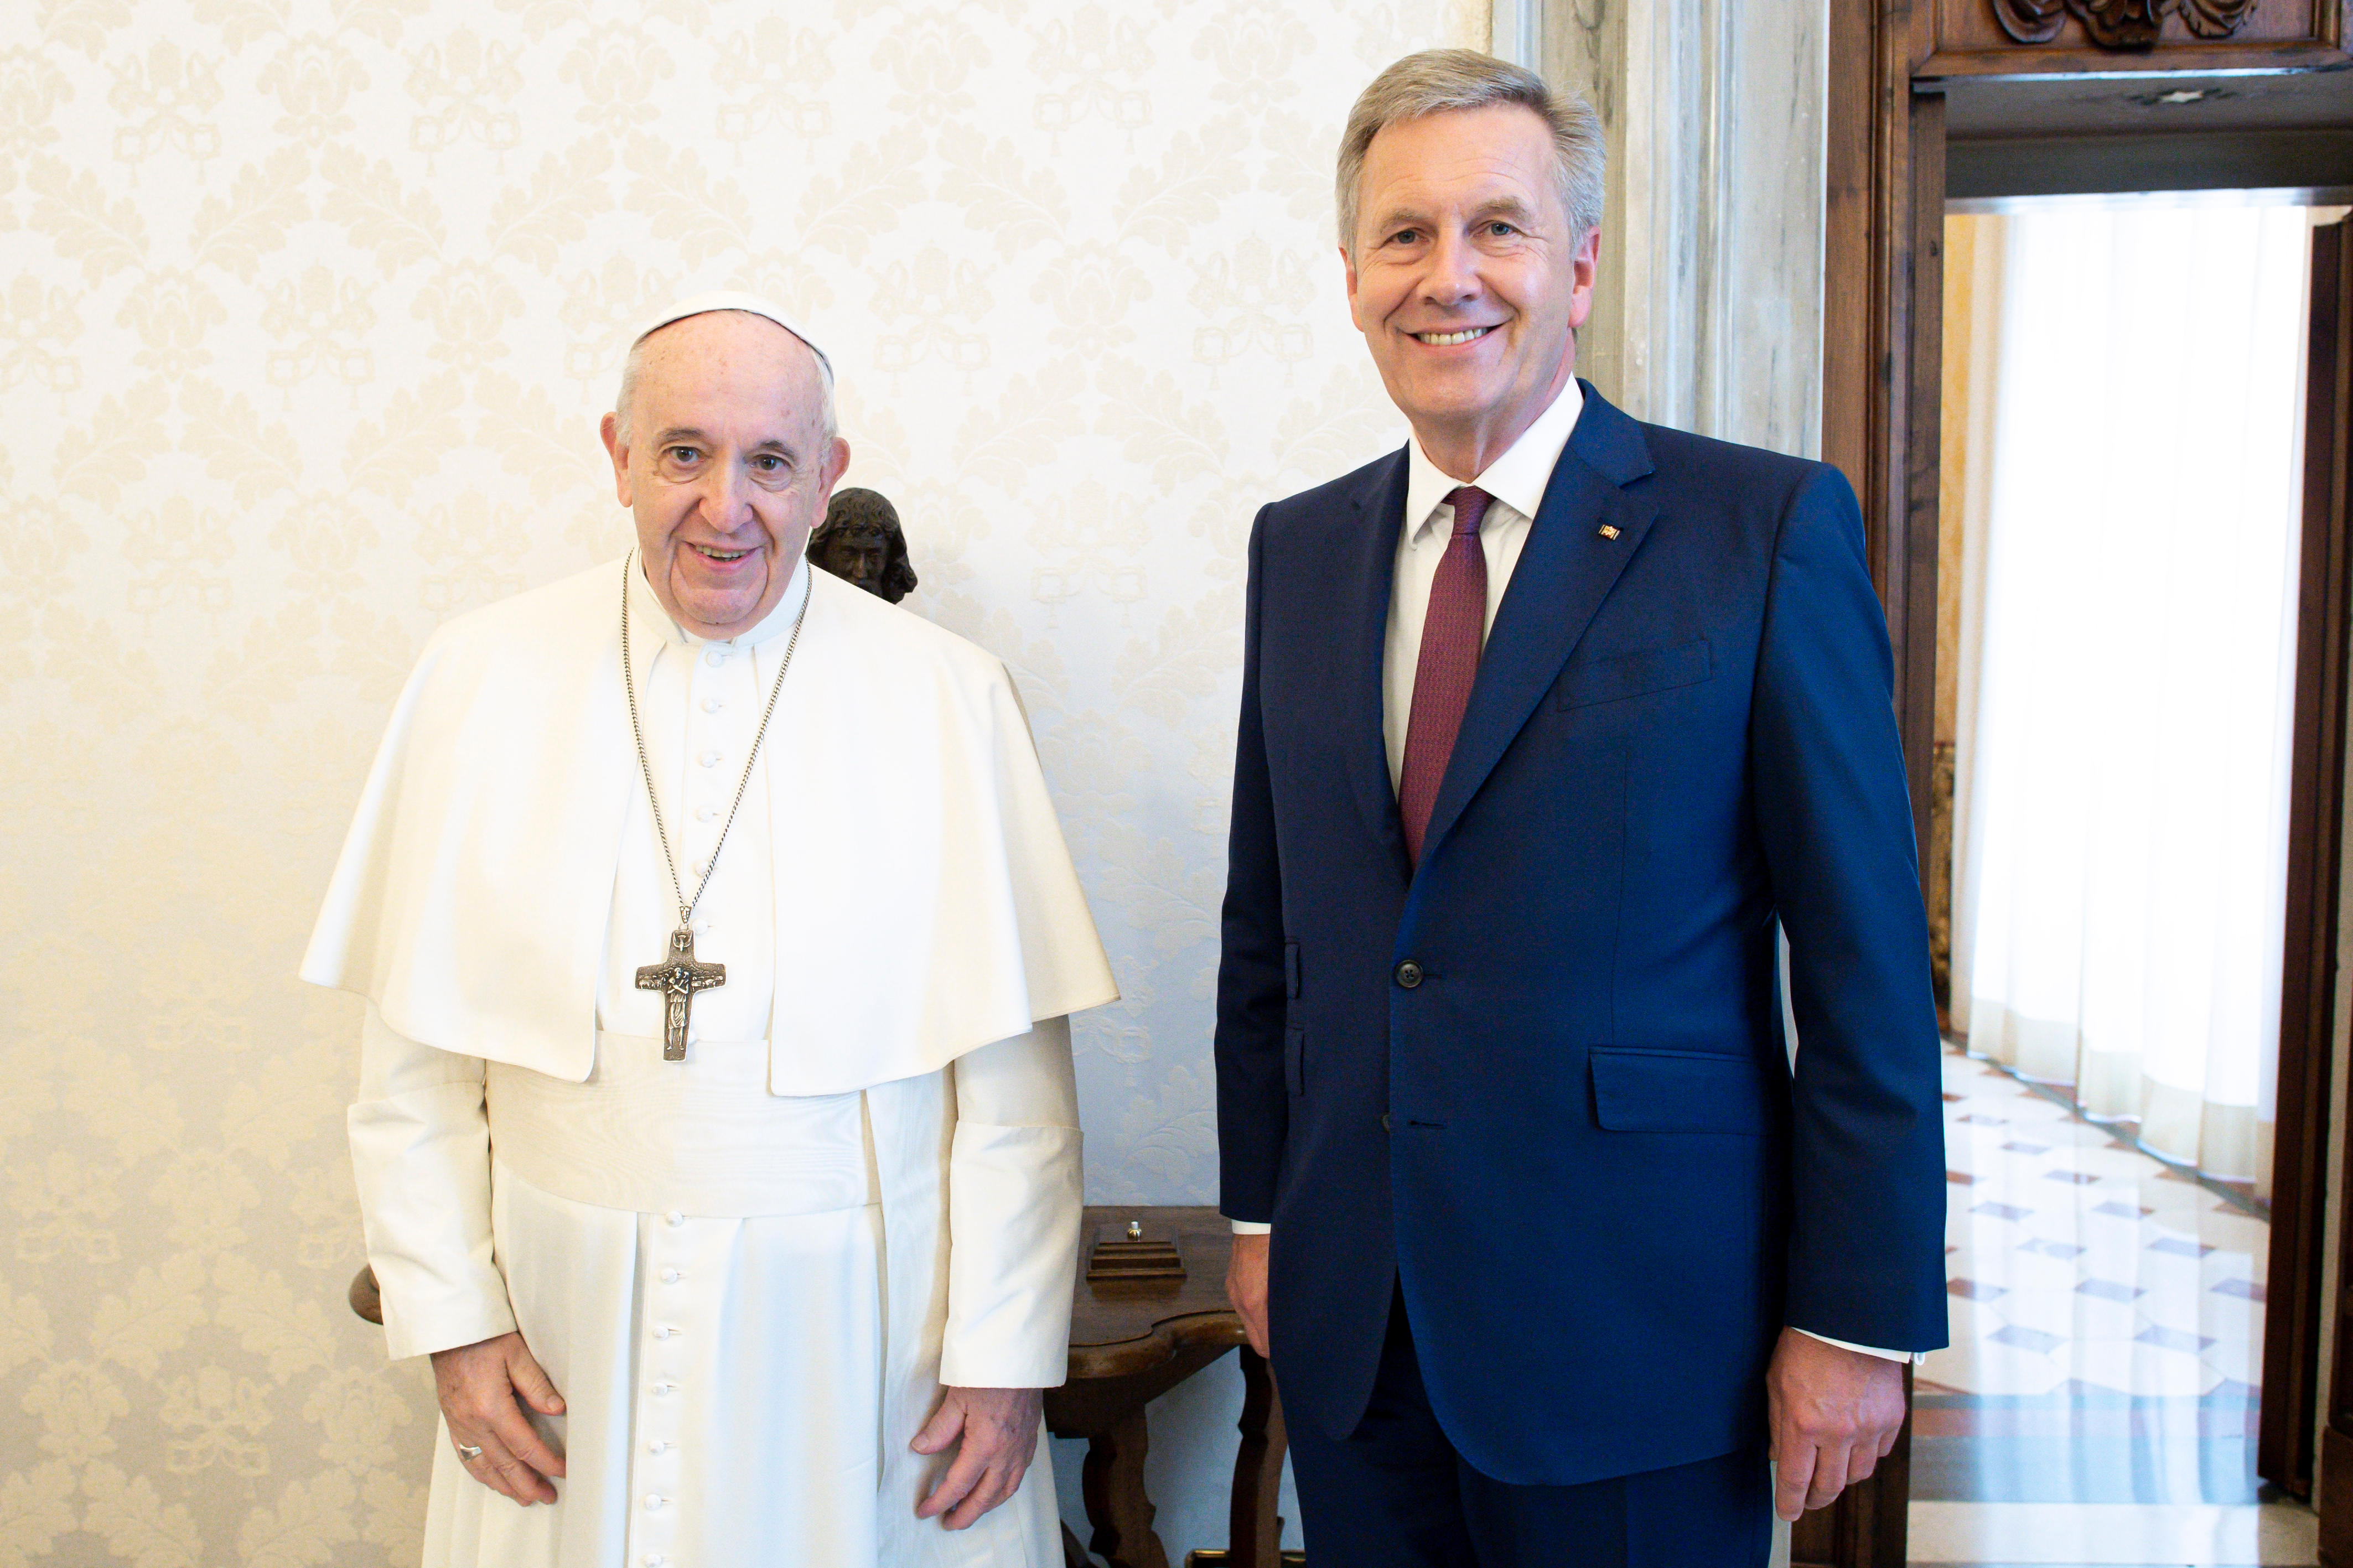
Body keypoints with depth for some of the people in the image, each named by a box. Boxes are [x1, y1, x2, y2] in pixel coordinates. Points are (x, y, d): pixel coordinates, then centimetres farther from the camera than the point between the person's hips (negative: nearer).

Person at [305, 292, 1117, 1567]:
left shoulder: (945, 697, -7)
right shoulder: (480, 677, -1)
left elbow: (1014, 1078, -6)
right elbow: (415, 1051, 2)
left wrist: (1005, 1356, -6)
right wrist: (453, 1317, 0)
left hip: (860, 1319, -1)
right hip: (569, 1320, 2)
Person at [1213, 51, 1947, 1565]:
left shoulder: (1771, 529, -9)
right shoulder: (1300, 547, 6)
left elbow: (1867, 959, -9)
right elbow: (1267, 919, 11)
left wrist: (1859, 1318, -9)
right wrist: (1260, 1212, 11)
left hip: (1632, 1326, -4)